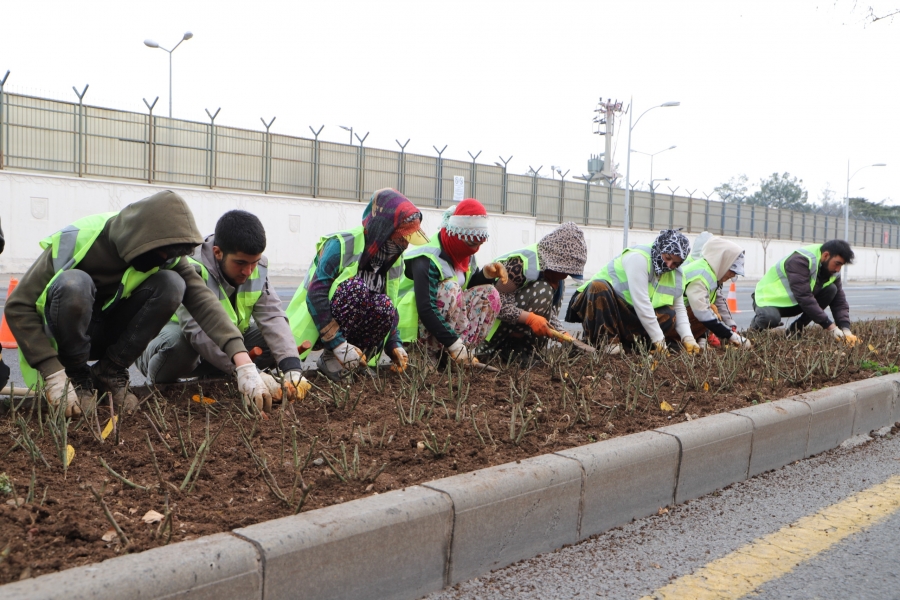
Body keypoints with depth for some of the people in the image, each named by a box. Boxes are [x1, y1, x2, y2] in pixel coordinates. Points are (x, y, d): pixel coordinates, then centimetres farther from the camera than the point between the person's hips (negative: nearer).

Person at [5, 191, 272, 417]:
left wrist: (244, 364, -40)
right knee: (73, 283, -36)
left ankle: (110, 371, -8)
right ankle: (77, 376, -12)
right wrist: (53, 375, -33)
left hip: (115, 335, 3)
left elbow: (202, 300, -27)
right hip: (69, 335, -3)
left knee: (172, 284, -23)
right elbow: (18, 306, -24)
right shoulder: (77, 240, -25)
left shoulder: (165, 254, -15)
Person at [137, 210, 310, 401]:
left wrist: (292, 368, -39)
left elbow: (273, 317, -24)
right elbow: (199, 331, -42)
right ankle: (161, 384, -7)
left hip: (226, 339, 5)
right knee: (178, 342, -39)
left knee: (276, 340, -17)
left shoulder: (258, 268, -14)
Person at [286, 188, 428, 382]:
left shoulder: (395, 261, 1)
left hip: (355, 329, 5)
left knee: (384, 305, -26)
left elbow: (391, 310, 8)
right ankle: (330, 357, -22)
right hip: (317, 327, -5)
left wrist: (394, 344, -7)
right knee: (355, 288, -33)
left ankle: (348, 363, -16)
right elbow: (315, 295, -26)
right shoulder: (342, 245, -20)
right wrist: (338, 343, -32)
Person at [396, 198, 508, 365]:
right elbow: (425, 310, -34)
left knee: (489, 294, -6)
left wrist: (487, 274, -12)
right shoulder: (428, 260, -26)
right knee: (450, 288, -30)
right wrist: (454, 344, -37)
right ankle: (440, 355, -23)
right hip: (419, 326, -8)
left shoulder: (465, 256, 2)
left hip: (446, 320, 8)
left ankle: (465, 352, -13)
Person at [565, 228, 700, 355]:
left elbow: (679, 309, 2)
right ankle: (608, 341, -30)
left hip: (628, 315, 7)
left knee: (669, 315, -12)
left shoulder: (676, 277, 1)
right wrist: (658, 340, -30)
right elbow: (641, 303, -30)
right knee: (598, 286, -37)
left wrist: (688, 339, -16)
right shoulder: (638, 258, -25)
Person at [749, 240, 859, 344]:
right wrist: (830, 326, -36)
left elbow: (840, 302, -5)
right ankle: (756, 324, -2)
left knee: (831, 289, -12)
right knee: (771, 319, -41)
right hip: (770, 299, -8)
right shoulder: (801, 260, -30)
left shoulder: (832, 270, -5)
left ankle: (794, 330, -6)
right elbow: (804, 297, -36)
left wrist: (846, 330, -23)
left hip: (795, 303, 8)